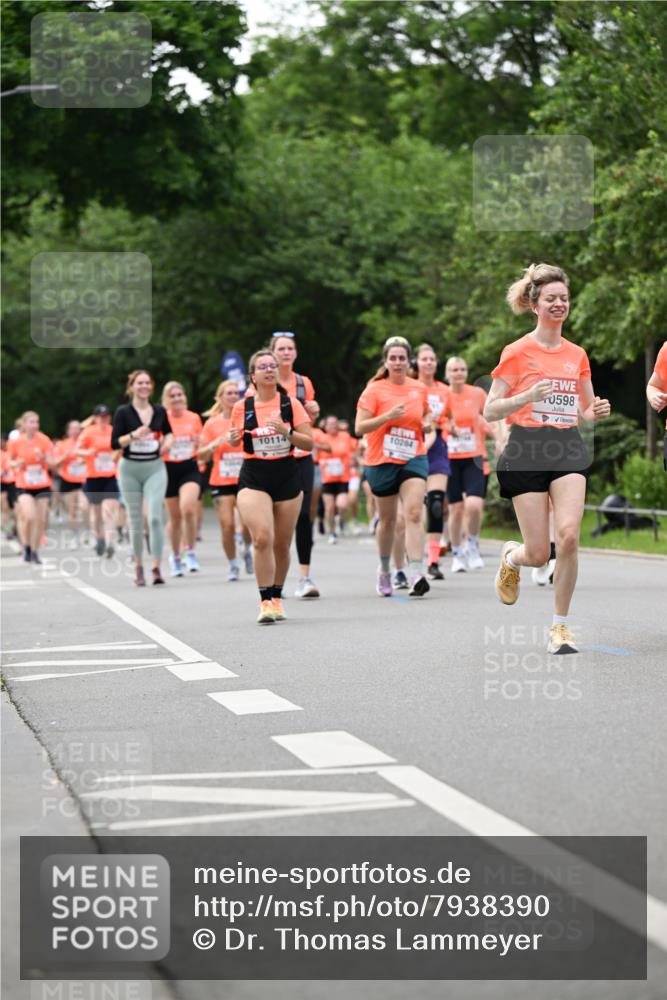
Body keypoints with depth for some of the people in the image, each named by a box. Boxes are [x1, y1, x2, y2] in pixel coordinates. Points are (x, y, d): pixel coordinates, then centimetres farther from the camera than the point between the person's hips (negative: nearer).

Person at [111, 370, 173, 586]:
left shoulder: (159, 411, 4)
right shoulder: (123, 412, -4)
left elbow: (168, 432, 21)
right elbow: (114, 442, -8)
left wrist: (167, 441, 0)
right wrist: (134, 435, -24)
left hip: (155, 468, 1)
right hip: (130, 469, -1)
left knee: (155, 516, -14)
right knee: (136, 520, 6)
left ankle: (156, 567, -14)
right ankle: (138, 565, 21)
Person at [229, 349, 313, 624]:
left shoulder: (291, 404, 0)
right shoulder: (242, 407, 1)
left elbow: (309, 443, -2)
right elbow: (235, 441, 15)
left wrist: (286, 431, -18)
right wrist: (233, 438, -8)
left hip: (287, 477, 2)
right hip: (253, 477, -1)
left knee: (282, 543, 8)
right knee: (262, 538, -19)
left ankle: (277, 597, 27)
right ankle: (265, 602, -14)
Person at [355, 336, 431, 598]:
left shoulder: (419, 389, 6)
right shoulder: (374, 390, -4)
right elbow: (359, 427, -10)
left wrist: (428, 423, 2)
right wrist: (387, 416, -22)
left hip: (414, 458, 1)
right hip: (381, 461, -1)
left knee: (414, 514, -17)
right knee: (387, 519, 11)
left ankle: (416, 575, -25)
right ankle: (384, 570, 33)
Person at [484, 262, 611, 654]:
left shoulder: (577, 355, 12)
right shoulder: (518, 352, -1)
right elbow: (490, 410, -3)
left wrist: (597, 412, -1)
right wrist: (528, 396, -20)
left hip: (568, 450, 3)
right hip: (526, 451, -3)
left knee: (568, 535, -19)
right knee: (539, 554, -5)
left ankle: (561, 624, -3)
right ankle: (511, 556, 34)